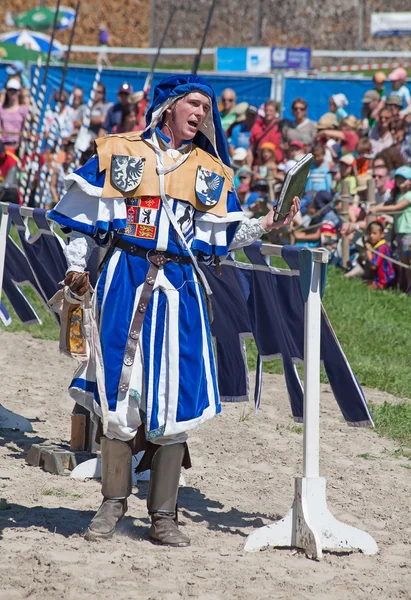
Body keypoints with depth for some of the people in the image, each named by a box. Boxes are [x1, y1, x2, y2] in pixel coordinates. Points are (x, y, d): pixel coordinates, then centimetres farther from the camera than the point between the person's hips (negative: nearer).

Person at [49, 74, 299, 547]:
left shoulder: (211, 171, 13)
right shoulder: (120, 152, 6)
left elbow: (221, 235, 10)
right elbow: (84, 210, 9)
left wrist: (264, 226, -5)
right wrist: (77, 265, 2)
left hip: (179, 288, 2)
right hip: (124, 281, -2)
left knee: (172, 398, -2)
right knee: (117, 390, -1)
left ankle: (163, 516, 5)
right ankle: (113, 503, 13)